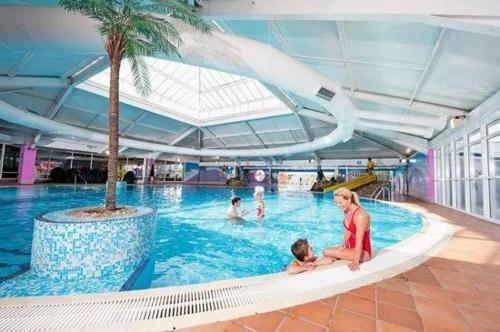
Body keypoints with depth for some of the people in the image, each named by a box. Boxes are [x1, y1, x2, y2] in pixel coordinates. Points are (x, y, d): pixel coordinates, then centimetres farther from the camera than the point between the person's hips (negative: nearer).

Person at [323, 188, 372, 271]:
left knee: (327, 252, -21)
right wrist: (344, 243, -6)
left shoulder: (360, 216, -25)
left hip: (363, 252, -8)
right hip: (352, 248, 8)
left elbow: (359, 242, -27)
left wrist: (356, 262, -29)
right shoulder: (346, 212, -1)